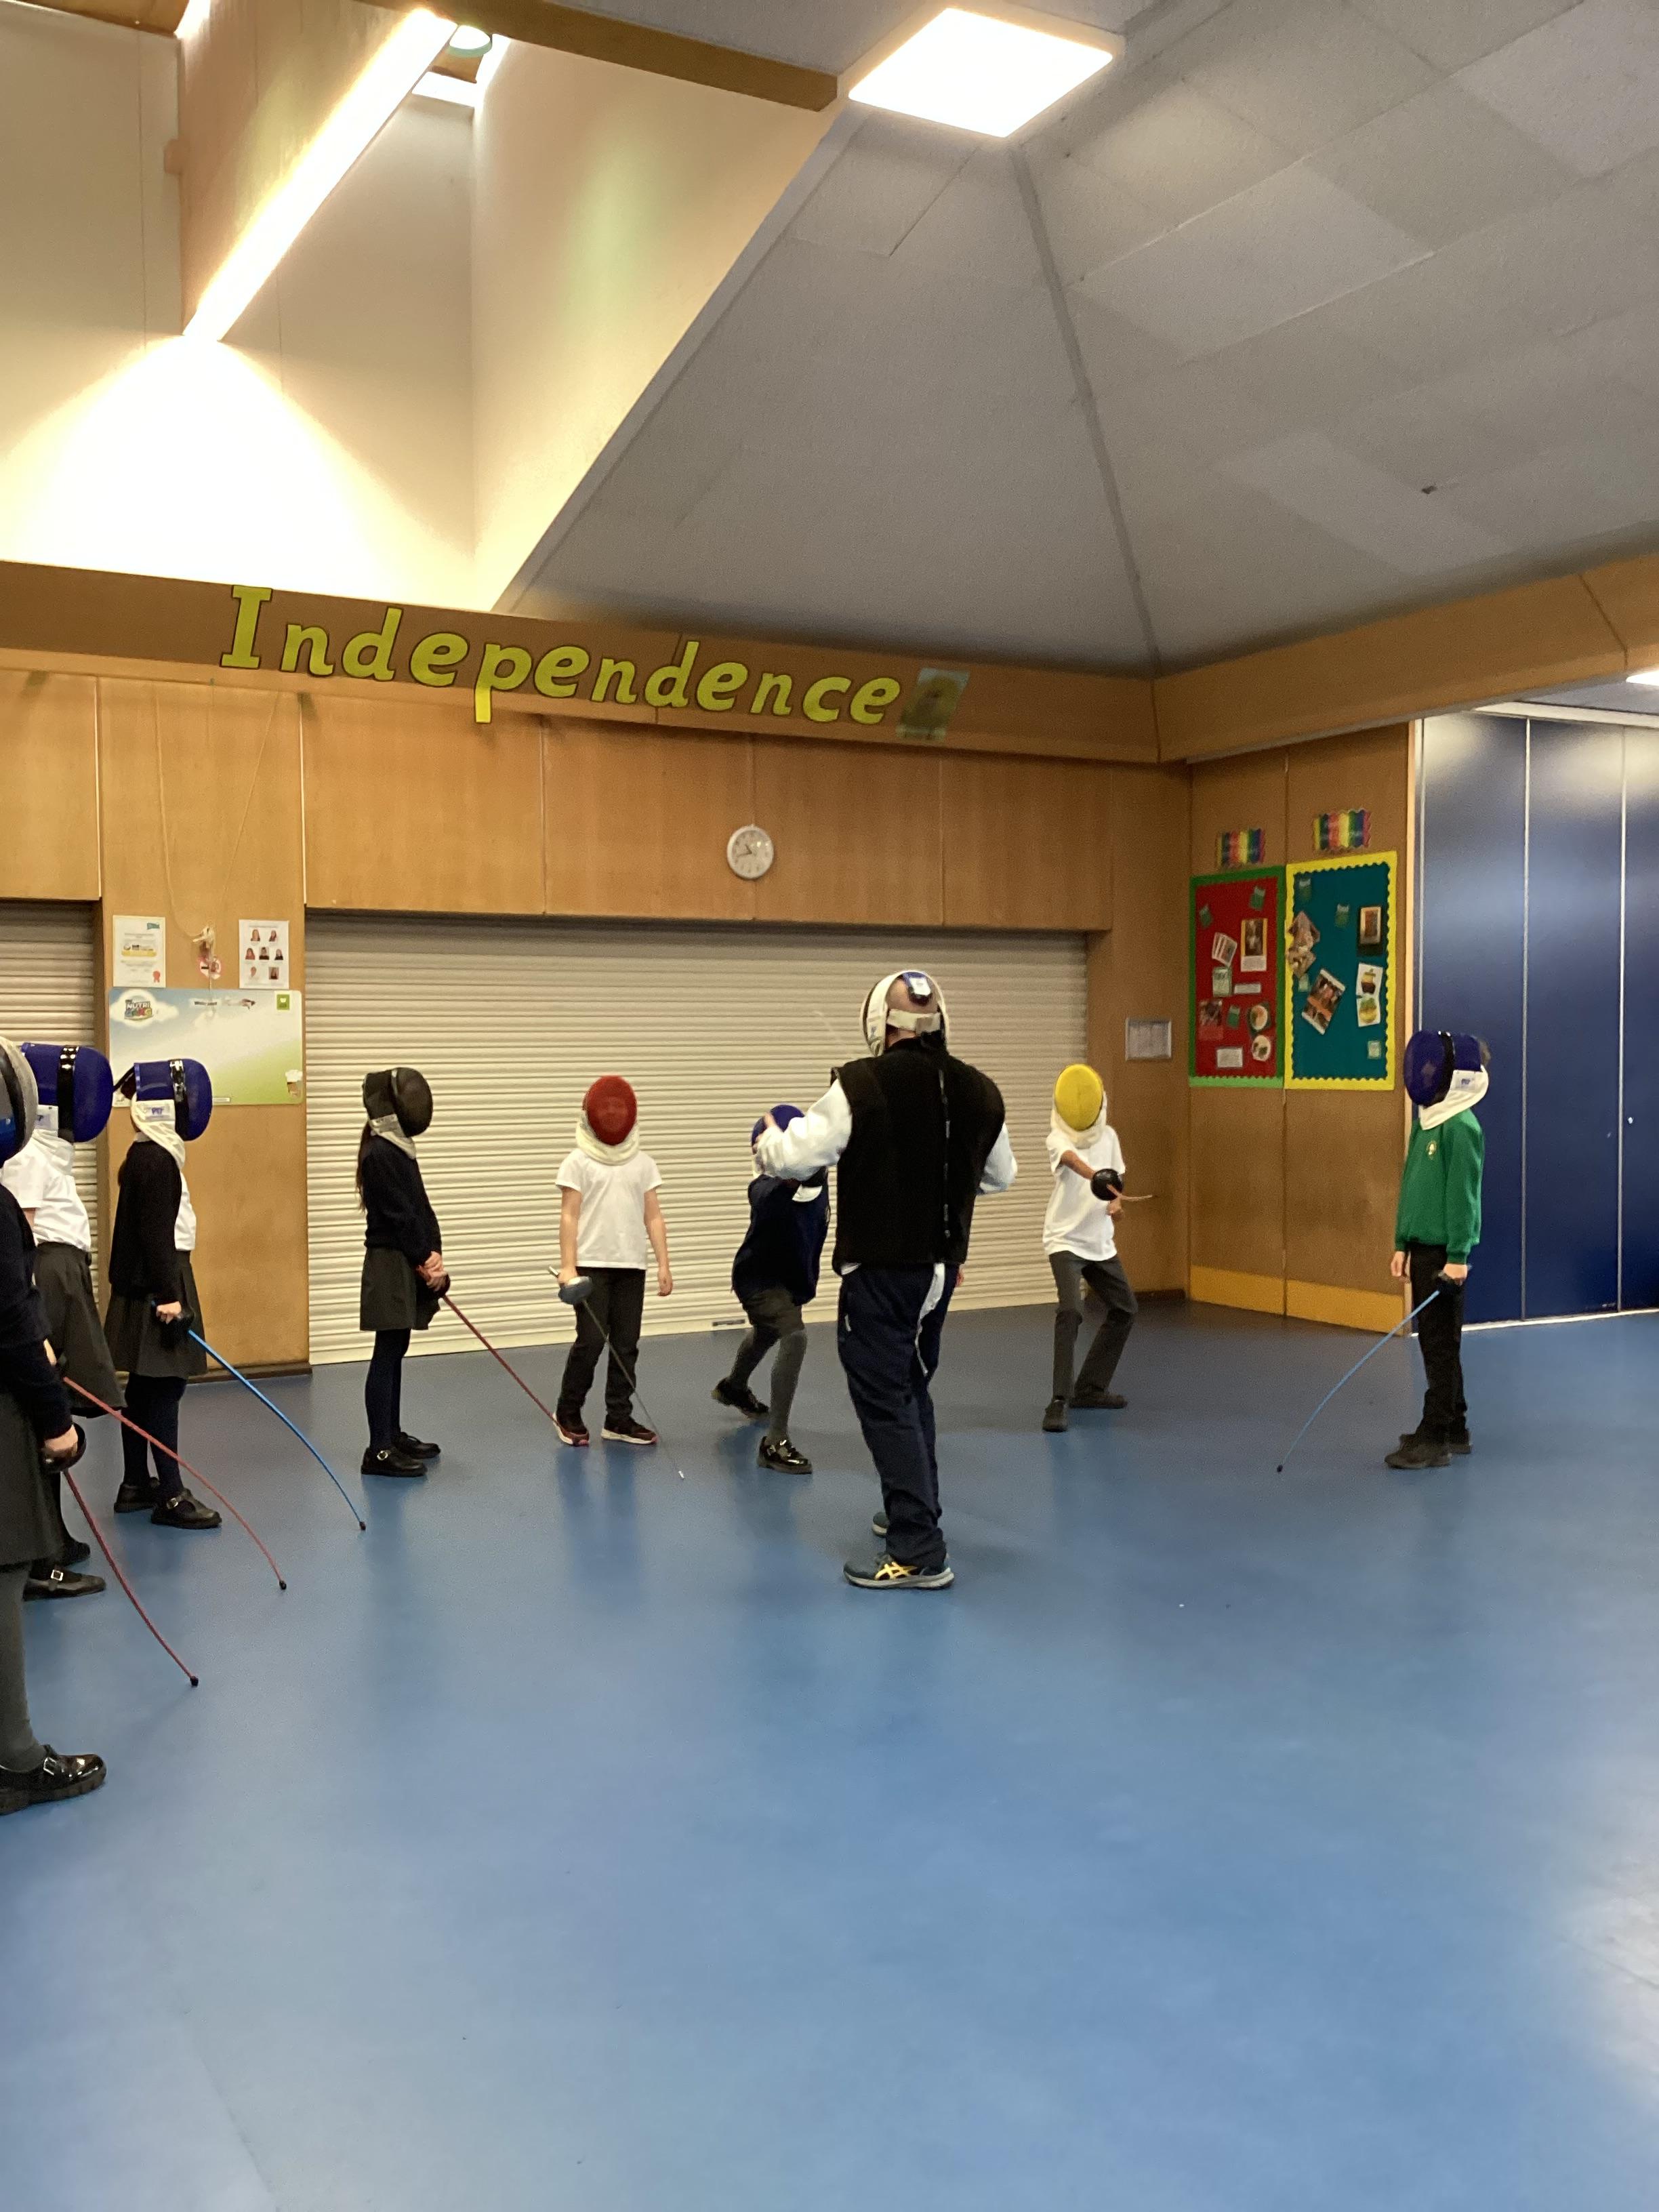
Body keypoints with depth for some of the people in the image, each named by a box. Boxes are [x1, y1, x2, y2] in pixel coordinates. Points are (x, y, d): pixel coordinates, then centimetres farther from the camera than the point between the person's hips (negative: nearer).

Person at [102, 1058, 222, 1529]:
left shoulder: (147, 1157, 14)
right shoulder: (156, 1160, -17)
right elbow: (156, 1234, -21)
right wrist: (168, 1295, -22)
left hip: (145, 1287, 10)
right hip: (156, 1288, -10)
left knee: (145, 1388, 15)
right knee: (164, 1388, -8)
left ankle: (135, 1485, 23)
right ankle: (171, 1496, -5)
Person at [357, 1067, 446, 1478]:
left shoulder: (400, 1149, 14)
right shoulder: (380, 1153, -16)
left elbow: (421, 1208, 11)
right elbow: (399, 1215, -17)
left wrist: (433, 1254, -2)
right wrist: (426, 1260, -10)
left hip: (409, 1262, 10)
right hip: (391, 1264, -9)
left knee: (395, 1351, 16)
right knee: (387, 1353, -7)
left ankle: (393, 1434, 25)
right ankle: (379, 1450, -5)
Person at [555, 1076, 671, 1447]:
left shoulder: (643, 1163, 10)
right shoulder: (579, 1161, 0)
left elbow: (654, 1218, 9)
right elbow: (569, 1217, -4)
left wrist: (663, 1264, 2)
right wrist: (568, 1266, -11)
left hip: (631, 1265, 4)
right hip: (592, 1264, -4)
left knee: (627, 1344, 5)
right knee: (592, 1340, -6)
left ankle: (619, 1419, 15)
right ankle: (568, 1412, 13)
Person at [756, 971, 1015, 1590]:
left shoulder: (861, 1085, -17)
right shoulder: (979, 1091, 0)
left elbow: (795, 1156, -15)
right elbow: (1001, 1176, 13)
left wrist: (768, 1138, 8)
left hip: (880, 1270, -6)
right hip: (941, 1267, 6)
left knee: (886, 1403, 0)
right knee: (912, 1390, 24)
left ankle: (919, 1552, -3)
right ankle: (912, 1510, 38)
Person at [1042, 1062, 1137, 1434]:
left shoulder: (1109, 1136, 2)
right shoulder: (1058, 1138, -17)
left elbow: (1115, 1179, 11)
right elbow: (1072, 1160, -39)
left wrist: (1116, 1201, -12)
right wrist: (1095, 1177, -61)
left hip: (1100, 1242, 7)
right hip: (1065, 1239, -7)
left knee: (1125, 1310, 15)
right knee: (1070, 1312, -25)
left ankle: (1091, 1389, 27)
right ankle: (1059, 1401, -22)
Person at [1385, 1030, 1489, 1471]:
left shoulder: (1461, 1128, -15)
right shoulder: (1425, 1123, 11)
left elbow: (1463, 1195, -18)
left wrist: (1458, 1256, -19)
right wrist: (1402, 1245, 16)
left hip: (1445, 1251, -9)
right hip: (1422, 1247, 9)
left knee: (1441, 1343, -4)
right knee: (1434, 1340, 14)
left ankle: (1434, 1439, 1)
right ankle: (1454, 1429, 25)